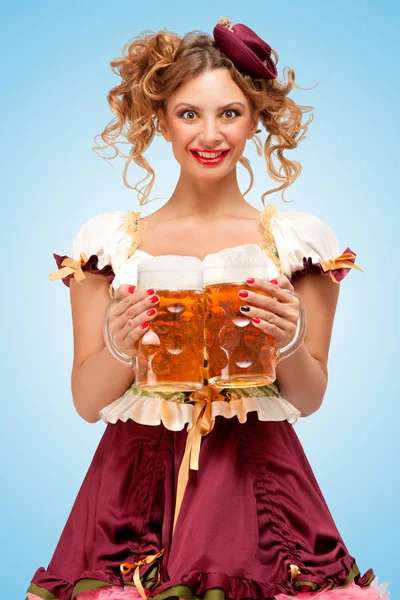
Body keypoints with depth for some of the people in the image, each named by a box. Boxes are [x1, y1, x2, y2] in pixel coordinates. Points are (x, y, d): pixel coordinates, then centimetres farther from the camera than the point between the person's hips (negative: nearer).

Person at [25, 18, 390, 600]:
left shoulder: (299, 240, 1)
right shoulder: (108, 241, 1)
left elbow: (309, 399, 5)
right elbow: (87, 402, 2)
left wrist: (289, 343, -14)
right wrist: (120, 345, -17)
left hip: (258, 480, 0)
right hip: (138, 481, 0)